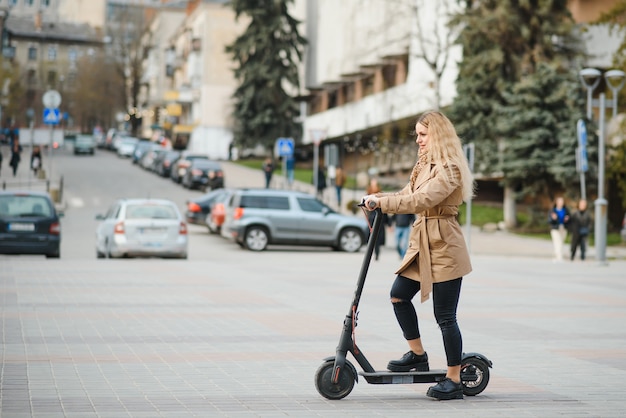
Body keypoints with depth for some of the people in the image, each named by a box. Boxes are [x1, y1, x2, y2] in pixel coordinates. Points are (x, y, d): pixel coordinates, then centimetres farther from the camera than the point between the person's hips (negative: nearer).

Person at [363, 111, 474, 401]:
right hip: (422, 242, 10)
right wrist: (377, 198, -3)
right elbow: (407, 194, 14)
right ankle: (417, 354, 26)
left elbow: (423, 200, -27)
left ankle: (454, 381, 6)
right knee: (399, 295, 12)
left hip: (444, 246, -10)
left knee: (445, 315, -4)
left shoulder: (449, 169, -15)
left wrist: (382, 202, -25)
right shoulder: (424, 166, 16)